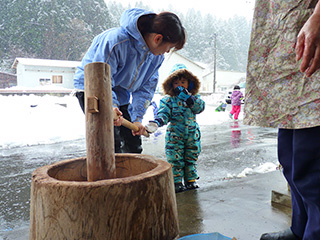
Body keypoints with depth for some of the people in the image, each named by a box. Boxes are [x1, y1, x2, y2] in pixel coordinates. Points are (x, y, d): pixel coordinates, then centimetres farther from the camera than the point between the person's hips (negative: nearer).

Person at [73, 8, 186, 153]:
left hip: (120, 95, 7)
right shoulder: (116, 40, -33)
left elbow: (146, 87, -4)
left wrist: (137, 117, -12)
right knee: (112, 143, -18)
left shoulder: (157, 56, -9)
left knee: (133, 143, 6)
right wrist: (110, 106, -44)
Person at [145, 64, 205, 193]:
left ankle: (190, 180, 27)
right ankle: (177, 182, 12)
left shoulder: (194, 97, 8)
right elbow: (164, 114, -10)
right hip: (174, 134, -3)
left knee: (191, 158, 13)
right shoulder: (168, 100, -1)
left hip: (192, 134, 3)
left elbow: (200, 107, -9)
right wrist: (155, 123, -30)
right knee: (175, 159, 0)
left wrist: (189, 98, -21)